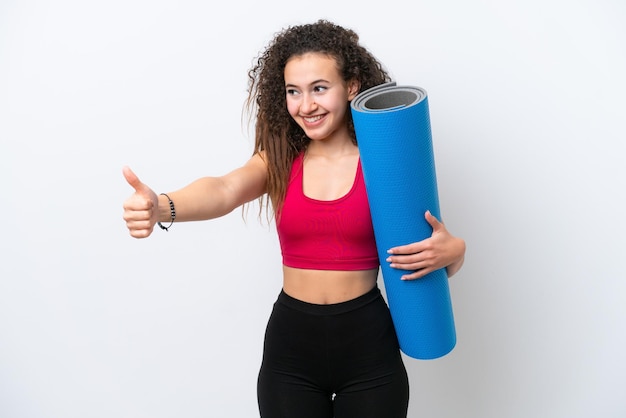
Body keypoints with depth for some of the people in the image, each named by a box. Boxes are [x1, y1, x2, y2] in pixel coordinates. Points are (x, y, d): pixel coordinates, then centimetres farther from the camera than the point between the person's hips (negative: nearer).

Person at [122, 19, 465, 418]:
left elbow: (437, 246, 1)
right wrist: (162, 207, -43)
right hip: (290, 345, 1)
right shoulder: (278, 162, -2)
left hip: (367, 345, -1)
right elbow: (225, 189, -23)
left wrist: (453, 250, -23)